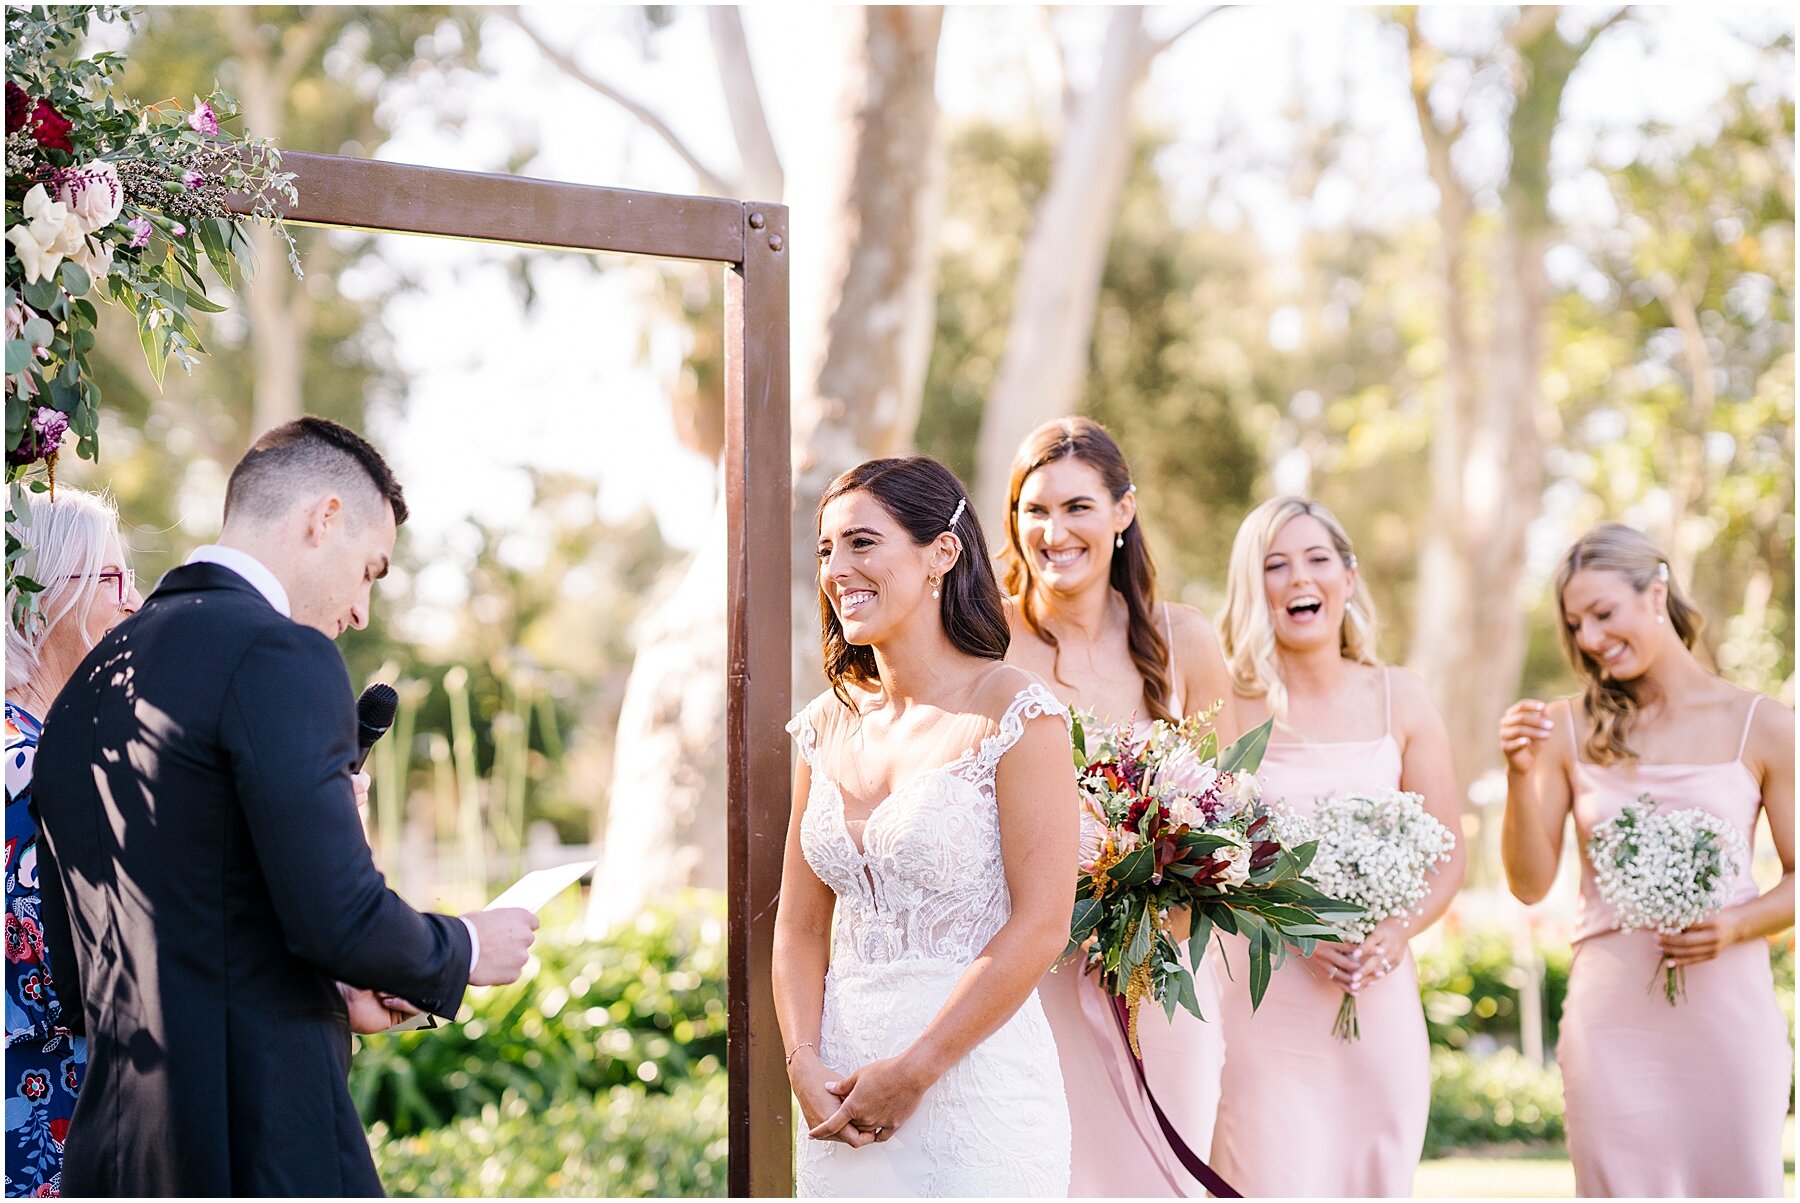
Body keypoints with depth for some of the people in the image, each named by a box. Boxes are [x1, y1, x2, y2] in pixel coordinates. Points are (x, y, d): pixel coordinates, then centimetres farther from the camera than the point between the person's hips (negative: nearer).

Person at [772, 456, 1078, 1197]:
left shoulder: (1013, 714, -9)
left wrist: (912, 1073, -14)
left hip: (975, 1086, -5)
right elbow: (800, 925, 9)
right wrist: (805, 1065, -7)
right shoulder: (827, 724, 8)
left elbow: (1041, 926, -14)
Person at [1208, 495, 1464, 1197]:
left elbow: (1446, 855, 10)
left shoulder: (1400, 702, 8)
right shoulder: (1229, 707, -1)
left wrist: (1395, 933, -8)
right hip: (1261, 1001, -3)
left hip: (1380, 1001, 3)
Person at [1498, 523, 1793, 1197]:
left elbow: (1795, 878, 5)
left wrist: (1733, 927, -13)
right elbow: (1530, 884, 1)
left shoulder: (1762, 728, 1)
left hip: (1728, 1007, 0)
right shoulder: (1570, 731, 3)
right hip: (1611, 1011, 1)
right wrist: (1522, 775, -11)